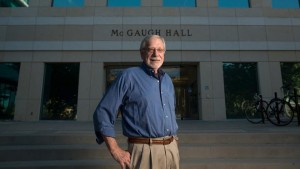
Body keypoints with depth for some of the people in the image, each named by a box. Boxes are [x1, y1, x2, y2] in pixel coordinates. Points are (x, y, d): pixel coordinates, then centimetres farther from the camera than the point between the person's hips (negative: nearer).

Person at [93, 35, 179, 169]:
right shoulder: (128, 76, -9)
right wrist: (116, 151, -14)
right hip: (144, 150, -5)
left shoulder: (167, 80, 10)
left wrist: (173, 142, 14)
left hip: (172, 149, 6)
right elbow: (102, 113, -11)